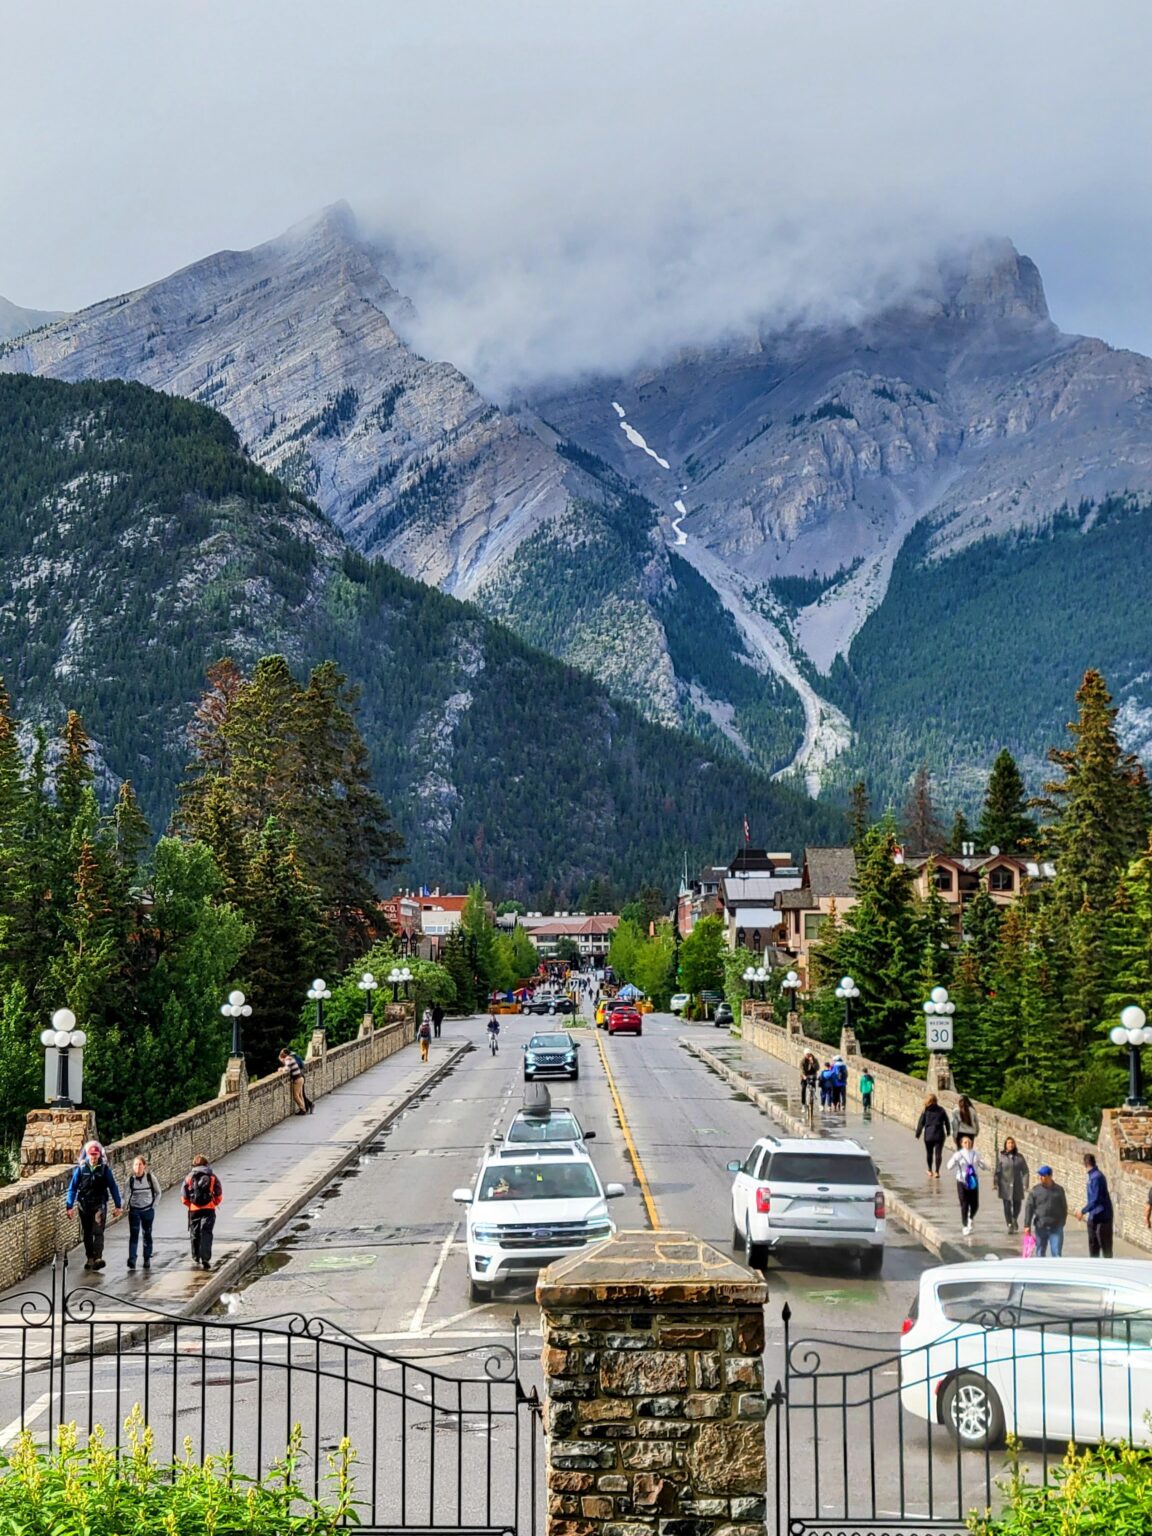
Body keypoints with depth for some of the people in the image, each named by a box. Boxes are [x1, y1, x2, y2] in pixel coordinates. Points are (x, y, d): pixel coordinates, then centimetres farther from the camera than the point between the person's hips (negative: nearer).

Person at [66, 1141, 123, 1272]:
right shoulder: (80, 1169, -1)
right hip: (84, 1205, 2)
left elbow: (113, 1187, 4)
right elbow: (73, 1188, 2)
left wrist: (117, 1206, 2)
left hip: (99, 1205, -2)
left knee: (98, 1231, -14)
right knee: (87, 1233, 10)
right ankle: (89, 1258, 21)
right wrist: (69, 1206, -4)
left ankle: (98, 1258, -24)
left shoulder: (104, 1169, -1)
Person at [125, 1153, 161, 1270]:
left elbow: (158, 1192, 4)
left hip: (148, 1210, 1)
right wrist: (127, 1206, -7)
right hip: (134, 1210, -1)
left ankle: (147, 1259, 19)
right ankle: (132, 1259, -14)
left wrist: (154, 1205, -2)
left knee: (147, 1235, 9)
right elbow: (126, 1194, 4)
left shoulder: (150, 1177, -7)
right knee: (133, 1234, -10)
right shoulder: (130, 1179, -7)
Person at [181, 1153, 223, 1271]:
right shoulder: (212, 1178, -1)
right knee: (206, 1234, -3)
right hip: (209, 1209, -1)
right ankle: (205, 1259, -16)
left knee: (195, 1234, 16)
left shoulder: (189, 1178, 0)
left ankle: (196, 1257, 29)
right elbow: (219, 1196, 3)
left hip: (193, 1210, 1)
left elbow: (184, 1197, 0)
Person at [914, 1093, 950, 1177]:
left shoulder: (925, 1110, -4)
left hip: (928, 1135, 0)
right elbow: (946, 1122, 7)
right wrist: (948, 1132, 20)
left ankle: (930, 1171, 25)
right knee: (938, 1154, 0)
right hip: (939, 1135, 0)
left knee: (929, 1153, 14)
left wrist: (917, 1135, 4)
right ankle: (936, 1172, -9)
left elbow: (921, 1123, -2)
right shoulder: (941, 1110, 0)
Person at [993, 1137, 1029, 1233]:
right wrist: (995, 1183, -6)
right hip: (1005, 1185, -2)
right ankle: (1010, 1224, 5)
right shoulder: (1001, 1157, -2)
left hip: (1017, 1185, 2)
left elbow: (1025, 1171, 3)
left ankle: (1015, 1218, 35)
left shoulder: (1019, 1157, 2)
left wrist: (1025, 1184, -3)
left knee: (1017, 1204, 7)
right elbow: (997, 1171, -2)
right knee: (1007, 1205, -4)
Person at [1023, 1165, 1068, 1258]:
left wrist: (1062, 1223, 9)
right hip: (1040, 1227, 1)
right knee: (1040, 1253, 12)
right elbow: (1029, 1208, -3)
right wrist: (1027, 1225, -8)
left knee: (1056, 1254, -4)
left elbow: (1064, 1208, 10)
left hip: (1056, 1228, -1)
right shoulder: (1035, 1190, -2)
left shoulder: (1059, 1190, 1)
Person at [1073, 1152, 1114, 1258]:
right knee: (1093, 1245, 13)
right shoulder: (1092, 1176, 11)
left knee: (1105, 1245, -3)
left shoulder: (1096, 1177, -19)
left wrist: (1083, 1211, -21)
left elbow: (1096, 1199, -24)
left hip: (1101, 1217, -10)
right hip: (1094, 1217, 10)